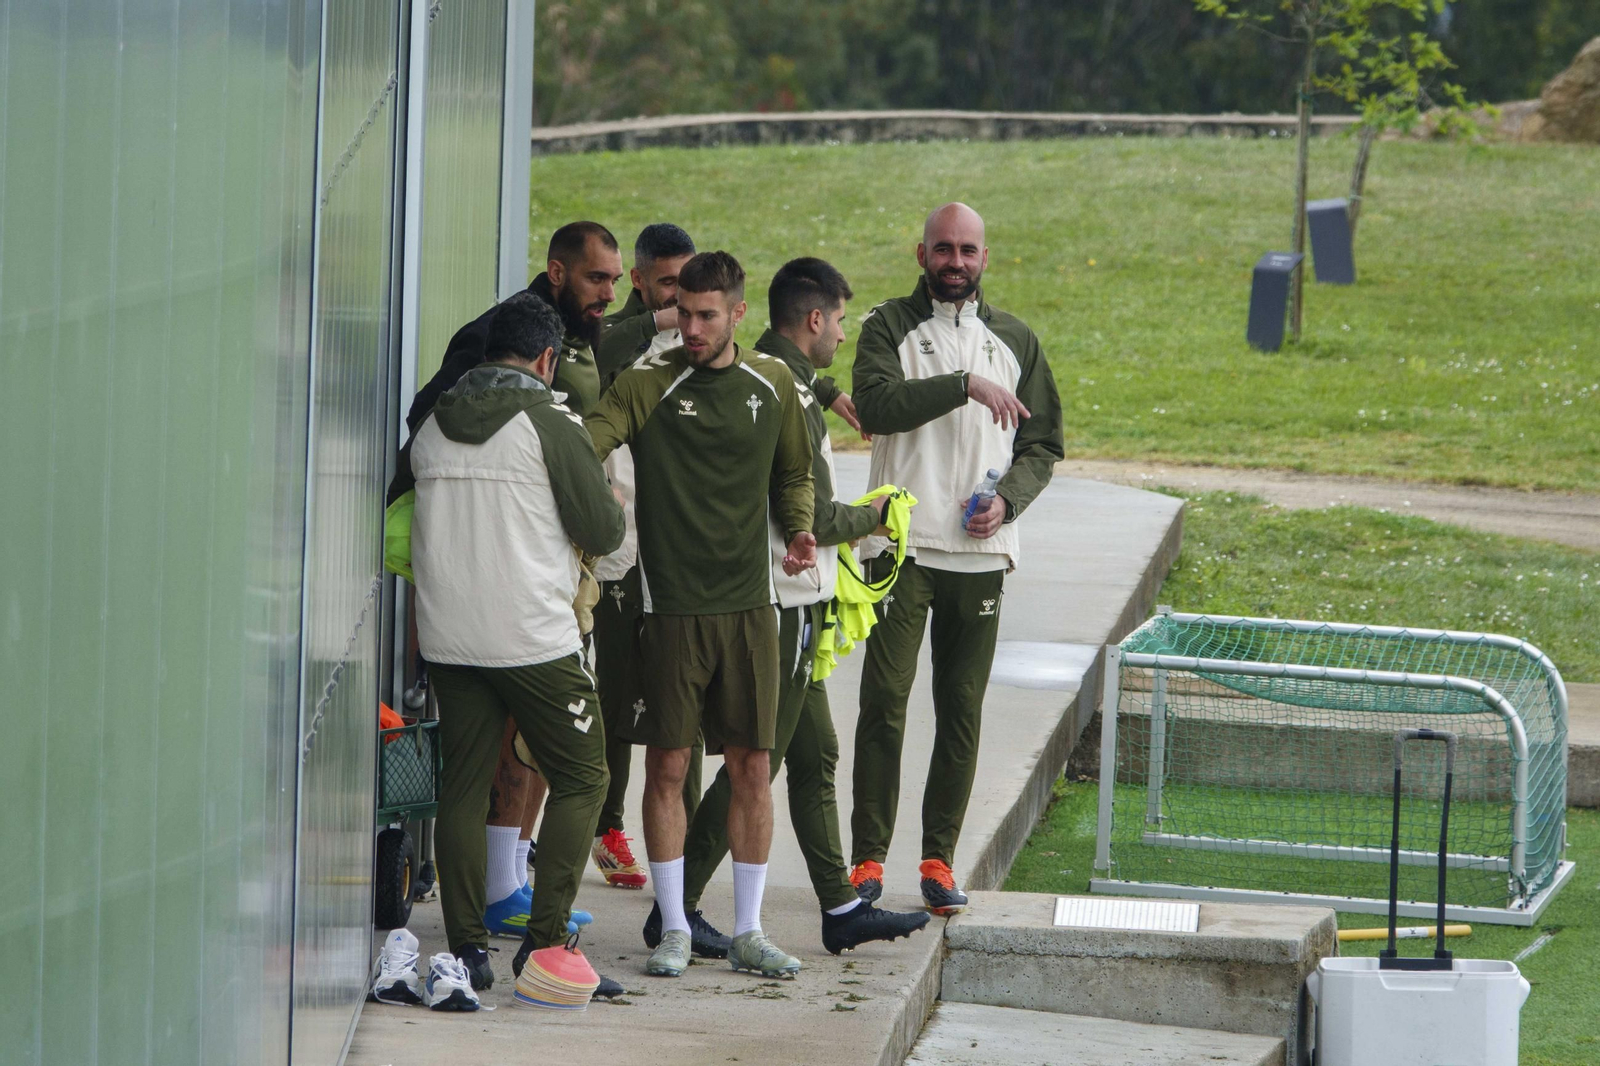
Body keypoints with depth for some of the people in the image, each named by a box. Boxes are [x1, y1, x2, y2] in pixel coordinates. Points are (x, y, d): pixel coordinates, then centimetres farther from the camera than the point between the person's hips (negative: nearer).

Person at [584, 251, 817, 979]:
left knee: (751, 767, 4)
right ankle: (673, 928, 10)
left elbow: (793, 474, 21)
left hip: (748, 602, 3)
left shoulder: (772, 386, 8)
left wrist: (799, 531, 3)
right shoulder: (648, 384, -3)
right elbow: (587, 442, -18)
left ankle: (748, 932, 12)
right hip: (672, 602, -3)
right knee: (667, 767, 0)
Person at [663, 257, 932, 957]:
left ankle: (841, 908, 20)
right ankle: (676, 909, -2)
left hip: (785, 602, 11)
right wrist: (876, 516, -3)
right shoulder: (787, 397, -20)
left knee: (815, 754, 15)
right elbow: (815, 518, -20)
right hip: (785, 604, -11)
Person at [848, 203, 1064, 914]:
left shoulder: (1014, 339, 13)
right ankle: (867, 860, -4)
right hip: (903, 544, -3)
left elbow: (1042, 442, 15)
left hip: (982, 552, 3)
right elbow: (876, 404, -16)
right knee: (885, 701, -8)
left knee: (962, 711, 4)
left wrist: (1009, 500, -3)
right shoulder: (891, 327, 2)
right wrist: (964, 386, -23)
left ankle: (939, 860, 10)